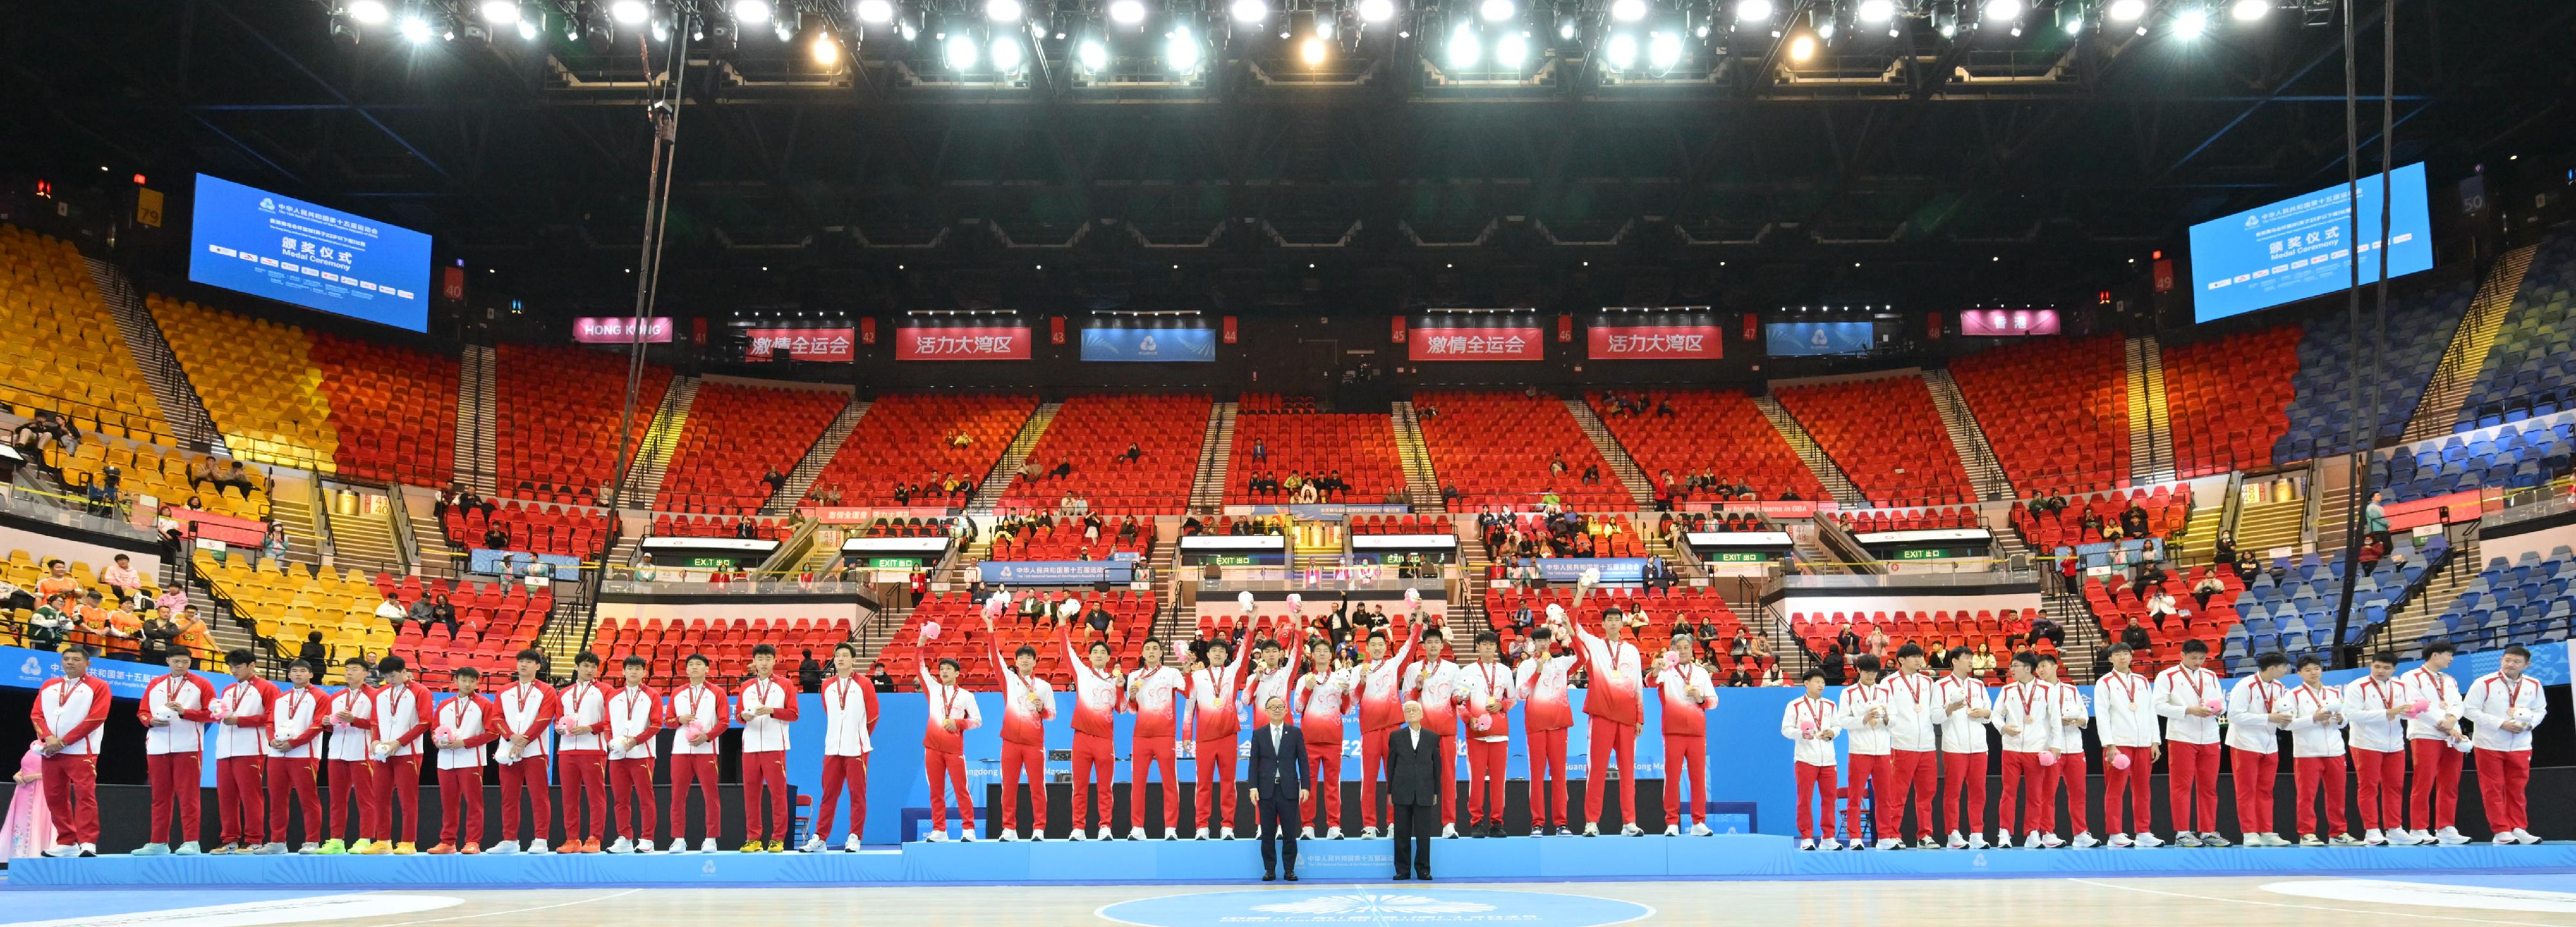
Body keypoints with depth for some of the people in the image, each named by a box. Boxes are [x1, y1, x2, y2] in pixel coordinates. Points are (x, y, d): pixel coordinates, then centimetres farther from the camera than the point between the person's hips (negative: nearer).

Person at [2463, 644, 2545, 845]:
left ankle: (2518, 829, 17)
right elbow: (2469, 709, -13)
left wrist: (2529, 724, -9)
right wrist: (2501, 724, -18)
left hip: (2520, 746, 4)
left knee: (2518, 790, 9)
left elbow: (2540, 710, 12)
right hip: (2490, 745, -4)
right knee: (2493, 790, -1)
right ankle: (2501, 831, 4)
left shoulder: (2534, 685, 1)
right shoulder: (2484, 683, -13)